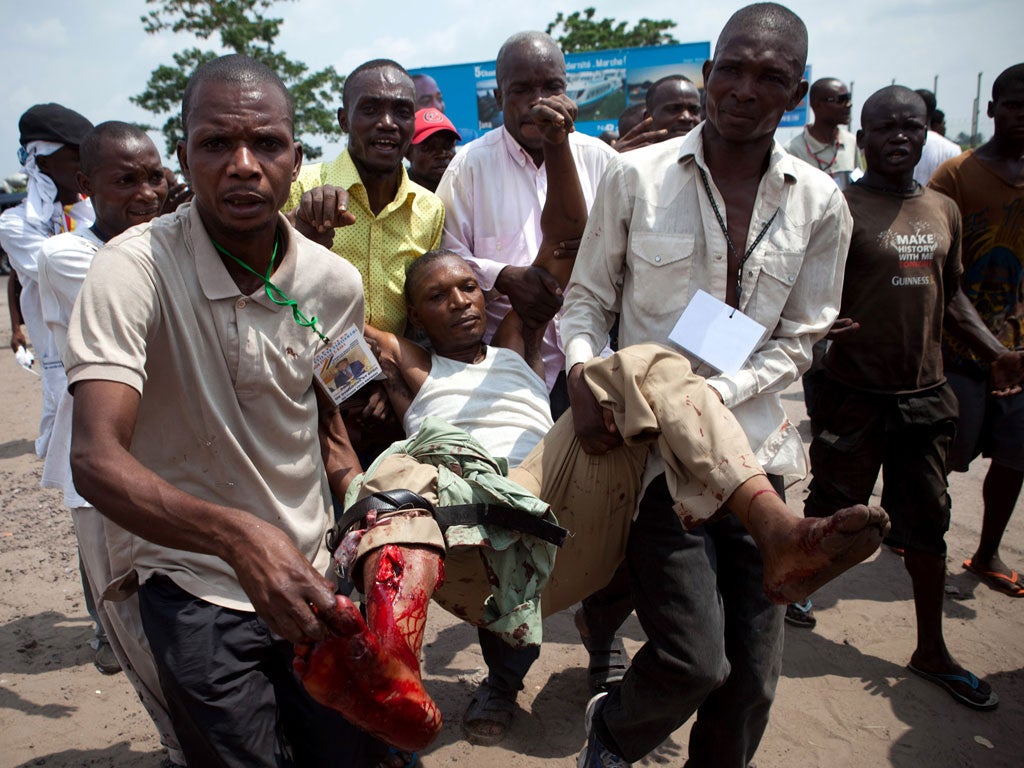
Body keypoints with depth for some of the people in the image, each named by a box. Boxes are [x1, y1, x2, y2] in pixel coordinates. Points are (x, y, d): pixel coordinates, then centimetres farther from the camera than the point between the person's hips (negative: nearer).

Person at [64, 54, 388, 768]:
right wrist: (236, 535, -45)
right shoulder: (135, 268, -20)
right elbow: (97, 459, -30)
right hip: (195, 588, -4)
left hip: (312, 573, 5)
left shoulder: (336, 281, -6)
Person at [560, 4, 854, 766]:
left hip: (754, 447, 3)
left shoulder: (820, 203, 3)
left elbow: (797, 340, 4)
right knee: (695, 662, -7)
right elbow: (586, 297, 5)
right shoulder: (636, 176, -2)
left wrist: (710, 396, -13)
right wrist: (583, 376, -15)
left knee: (753, 679, 9)